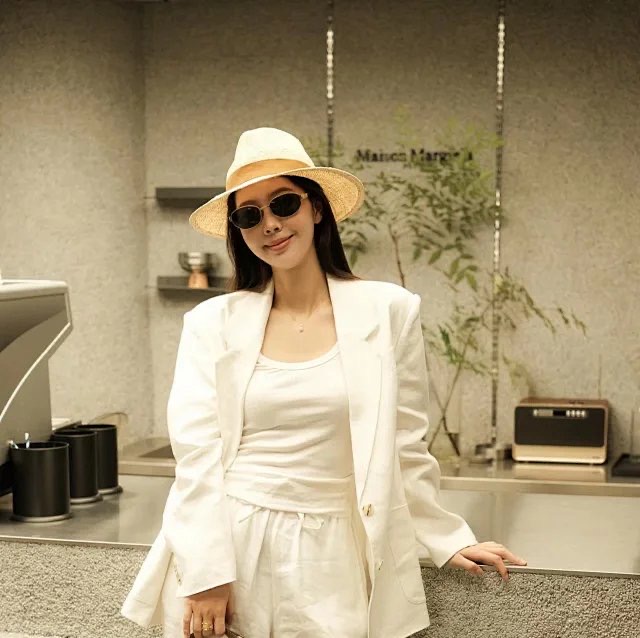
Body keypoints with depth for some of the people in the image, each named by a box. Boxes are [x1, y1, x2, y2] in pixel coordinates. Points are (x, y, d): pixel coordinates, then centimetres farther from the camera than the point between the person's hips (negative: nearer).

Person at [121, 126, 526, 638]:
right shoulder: (212, 323, 2)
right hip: (228, 543, 1)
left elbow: (405, 449, 8)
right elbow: (196, 451, -2)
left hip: (330, 557, 0)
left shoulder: (388, 311, 1)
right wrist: (207, 574, -9)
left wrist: (448, 541, 9)